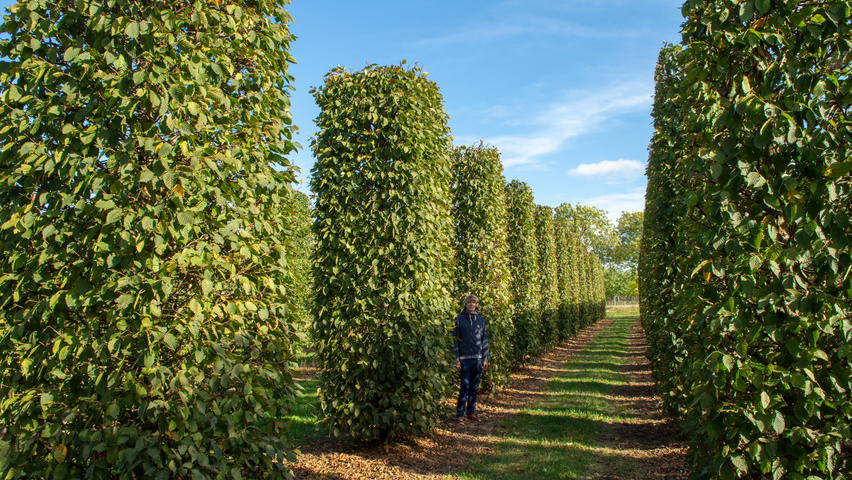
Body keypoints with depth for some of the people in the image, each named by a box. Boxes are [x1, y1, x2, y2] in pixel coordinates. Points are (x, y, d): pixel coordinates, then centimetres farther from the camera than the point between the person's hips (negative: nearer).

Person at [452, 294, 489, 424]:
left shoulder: (481, 320, 11)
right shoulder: (459, 319, 0)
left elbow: (484, 340, 14)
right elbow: (455, 340, -1)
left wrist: (485, 358, 9)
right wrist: (456, 359, -7)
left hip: (477, 359, 4)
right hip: (465, 359, -4)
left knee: (474, 387, 9)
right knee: (464, 387, -5)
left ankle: (471, 412, 18)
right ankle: (460, 414, 3)